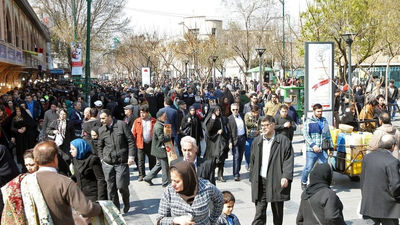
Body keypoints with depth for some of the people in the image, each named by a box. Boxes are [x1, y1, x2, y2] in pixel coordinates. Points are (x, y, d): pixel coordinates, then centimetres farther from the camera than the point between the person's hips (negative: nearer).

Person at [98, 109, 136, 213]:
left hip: (122, 162, -3)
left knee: (122, 186, -5)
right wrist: (102, 158, 10)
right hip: (107, 163, 3)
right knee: (111, 187, 3)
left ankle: (126, 203, 23)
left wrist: (131, 156, -7)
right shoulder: (101, 130, 8)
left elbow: (131, 141, -2)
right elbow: (99, 146, 20)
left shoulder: (122, 125, -2)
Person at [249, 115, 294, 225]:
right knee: (259, 211, -2)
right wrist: (252, 178, 12)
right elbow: (253, 161, 16)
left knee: (278, 211, 11)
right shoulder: (257, 141, 11)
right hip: (260, 182, 3)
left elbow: (289, 160, -6)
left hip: (277, 182, -2)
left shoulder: (283, 140, -2)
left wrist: (286, 177, -17)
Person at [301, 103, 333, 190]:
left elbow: (328, 135, 24)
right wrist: (313, 145, -19)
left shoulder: (324, 121, 17)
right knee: (308, 168, 2)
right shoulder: (308, 121, 1)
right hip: (311, 150, -4)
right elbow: (305, 134, -9)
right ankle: (303, 182, 26)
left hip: (323, 150, 4)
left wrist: (331, 147, 19)